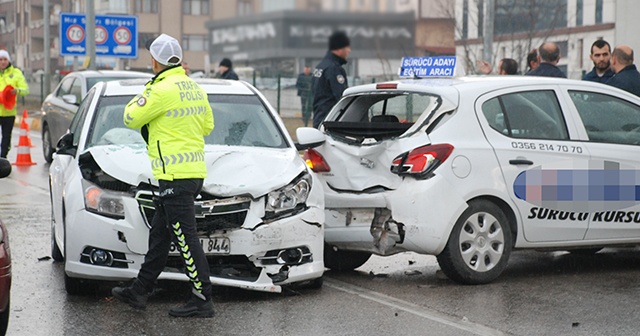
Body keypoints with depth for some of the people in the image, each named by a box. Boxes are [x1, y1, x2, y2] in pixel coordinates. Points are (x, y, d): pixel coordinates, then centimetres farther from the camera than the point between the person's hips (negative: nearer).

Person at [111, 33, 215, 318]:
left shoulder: (162, 90, -15)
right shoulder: (194, 87, 12)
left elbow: (131, 118, -6)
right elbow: (208, 125, 20)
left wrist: (142, 96, 11)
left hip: (175, 175, -9)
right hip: (194, 170, 9)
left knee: (185, 239, -5)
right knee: (159, 235, 16)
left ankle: (202, 300, -2)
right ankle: (139, 291, 24)